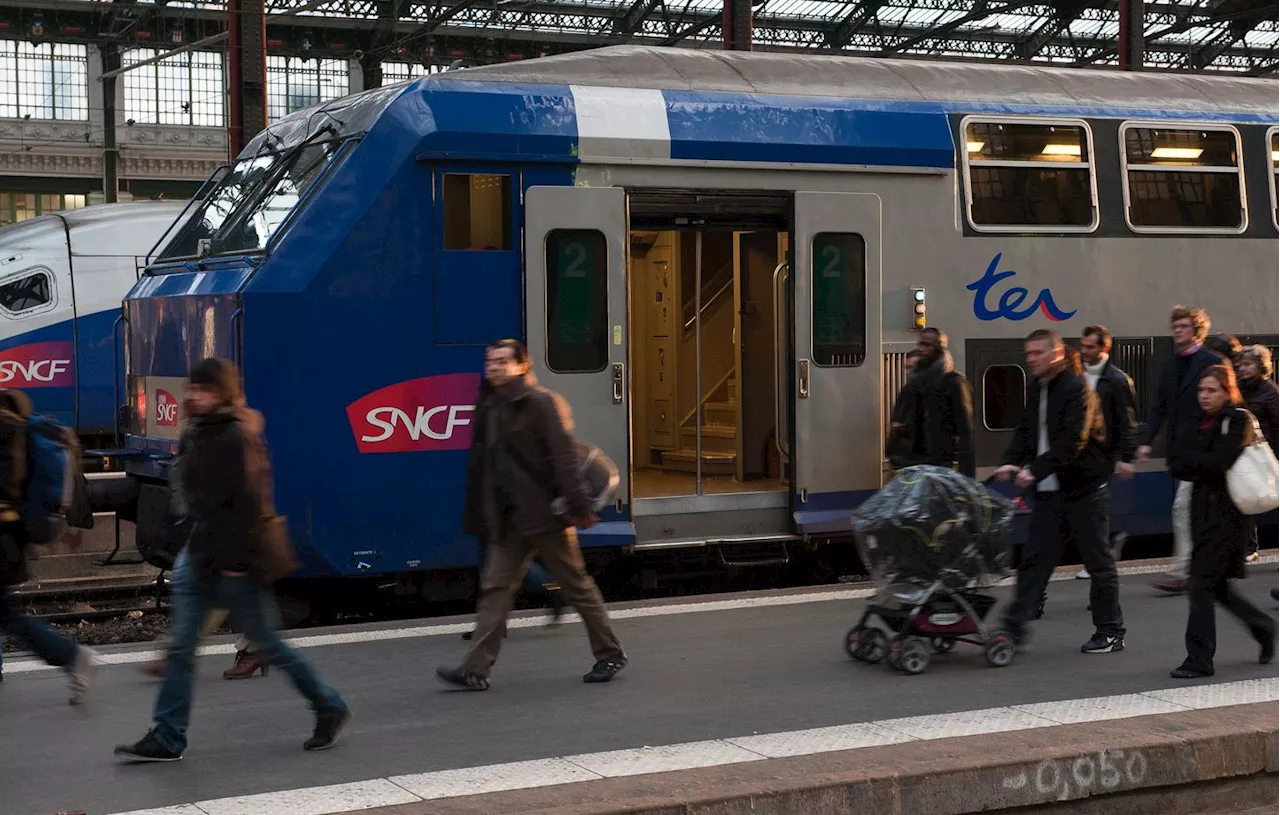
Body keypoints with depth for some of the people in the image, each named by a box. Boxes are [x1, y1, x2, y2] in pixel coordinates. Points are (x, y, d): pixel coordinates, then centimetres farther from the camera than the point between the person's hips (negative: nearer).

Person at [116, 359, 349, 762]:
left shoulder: (237, 438, -16)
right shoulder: (202, 437, 14)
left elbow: (249, 502, -22)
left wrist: (236, 559, -23)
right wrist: (197, 549, 19)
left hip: (235, 565, -9)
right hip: (205, 560, 9)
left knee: (268, 645, 2)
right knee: (181, 647, 4)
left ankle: (330, 708, 18)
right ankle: (167, 739, 7)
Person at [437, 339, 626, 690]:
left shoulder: (542, 403, -10)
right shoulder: (489, 408, 12)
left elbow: (564, 457, -16)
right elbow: (481, 464, 16)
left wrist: (577, 506, -22)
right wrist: (477, 515, 14)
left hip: (544, 513, -7)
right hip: (509, 518, 7)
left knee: (577, 585, 5)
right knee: (495, 588, 1)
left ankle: (610, 654, 19)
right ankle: (475, 669, 0)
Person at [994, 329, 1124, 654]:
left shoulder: (1077, 389, -13)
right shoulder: (1037, 393, 13)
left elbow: (1072, 441, -22)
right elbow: (1026, 433, 11)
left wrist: (1035, 470, -27)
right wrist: (1012, 463, -8)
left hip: (1084, 489, -7)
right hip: (1049, 492, 7)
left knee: (1099, 561, 4)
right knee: (1034, 558, 4)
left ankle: (1111, 631, 13)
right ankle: (1015, 624, 5)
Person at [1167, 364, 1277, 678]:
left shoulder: (1238, 420, -8)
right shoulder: (1197, 422, 13)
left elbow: (1220, 462, -19)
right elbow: (1176, 461, 3)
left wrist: (1187, 459, -7)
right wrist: (1203, 465, -13)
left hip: (1229, 512, -7)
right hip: (1204, 508, 7)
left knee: (1201, 583, -10)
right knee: (1217, 585, 12)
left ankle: (1200, 660, -4)